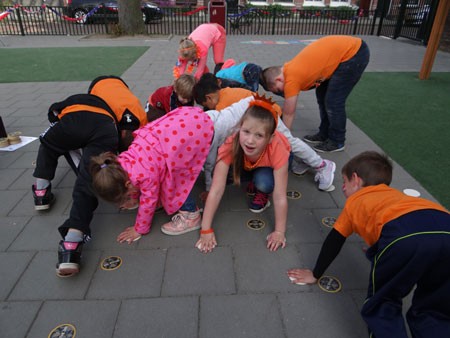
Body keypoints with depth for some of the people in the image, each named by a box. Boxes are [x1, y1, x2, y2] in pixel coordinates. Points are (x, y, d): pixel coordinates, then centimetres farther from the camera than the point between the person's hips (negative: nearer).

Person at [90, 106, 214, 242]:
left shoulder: (145, 173, -17)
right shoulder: (122, 161, 6)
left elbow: (149, 201, -1)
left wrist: (139, 230, 14)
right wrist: (134, 199, 45)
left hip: (199, 130, -8)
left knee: (177, 174, -2)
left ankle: (191, 216, 10)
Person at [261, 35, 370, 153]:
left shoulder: (291, 79, -19)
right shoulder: (289, 70, 6)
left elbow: (288, 114, -10)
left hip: (355, 53, -9)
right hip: (347, 49, 9)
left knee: (333, 101, -5)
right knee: (322, 95, 13)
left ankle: (337, 142, 11)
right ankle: (324, 135, 25)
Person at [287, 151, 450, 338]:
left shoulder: (354, 201, 30)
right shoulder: (396, 195, 43)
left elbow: (333, 242, 35)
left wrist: (315, 275, 50)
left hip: (404, 234, -5)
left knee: (382, 307, 16)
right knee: (433, 313, 23)